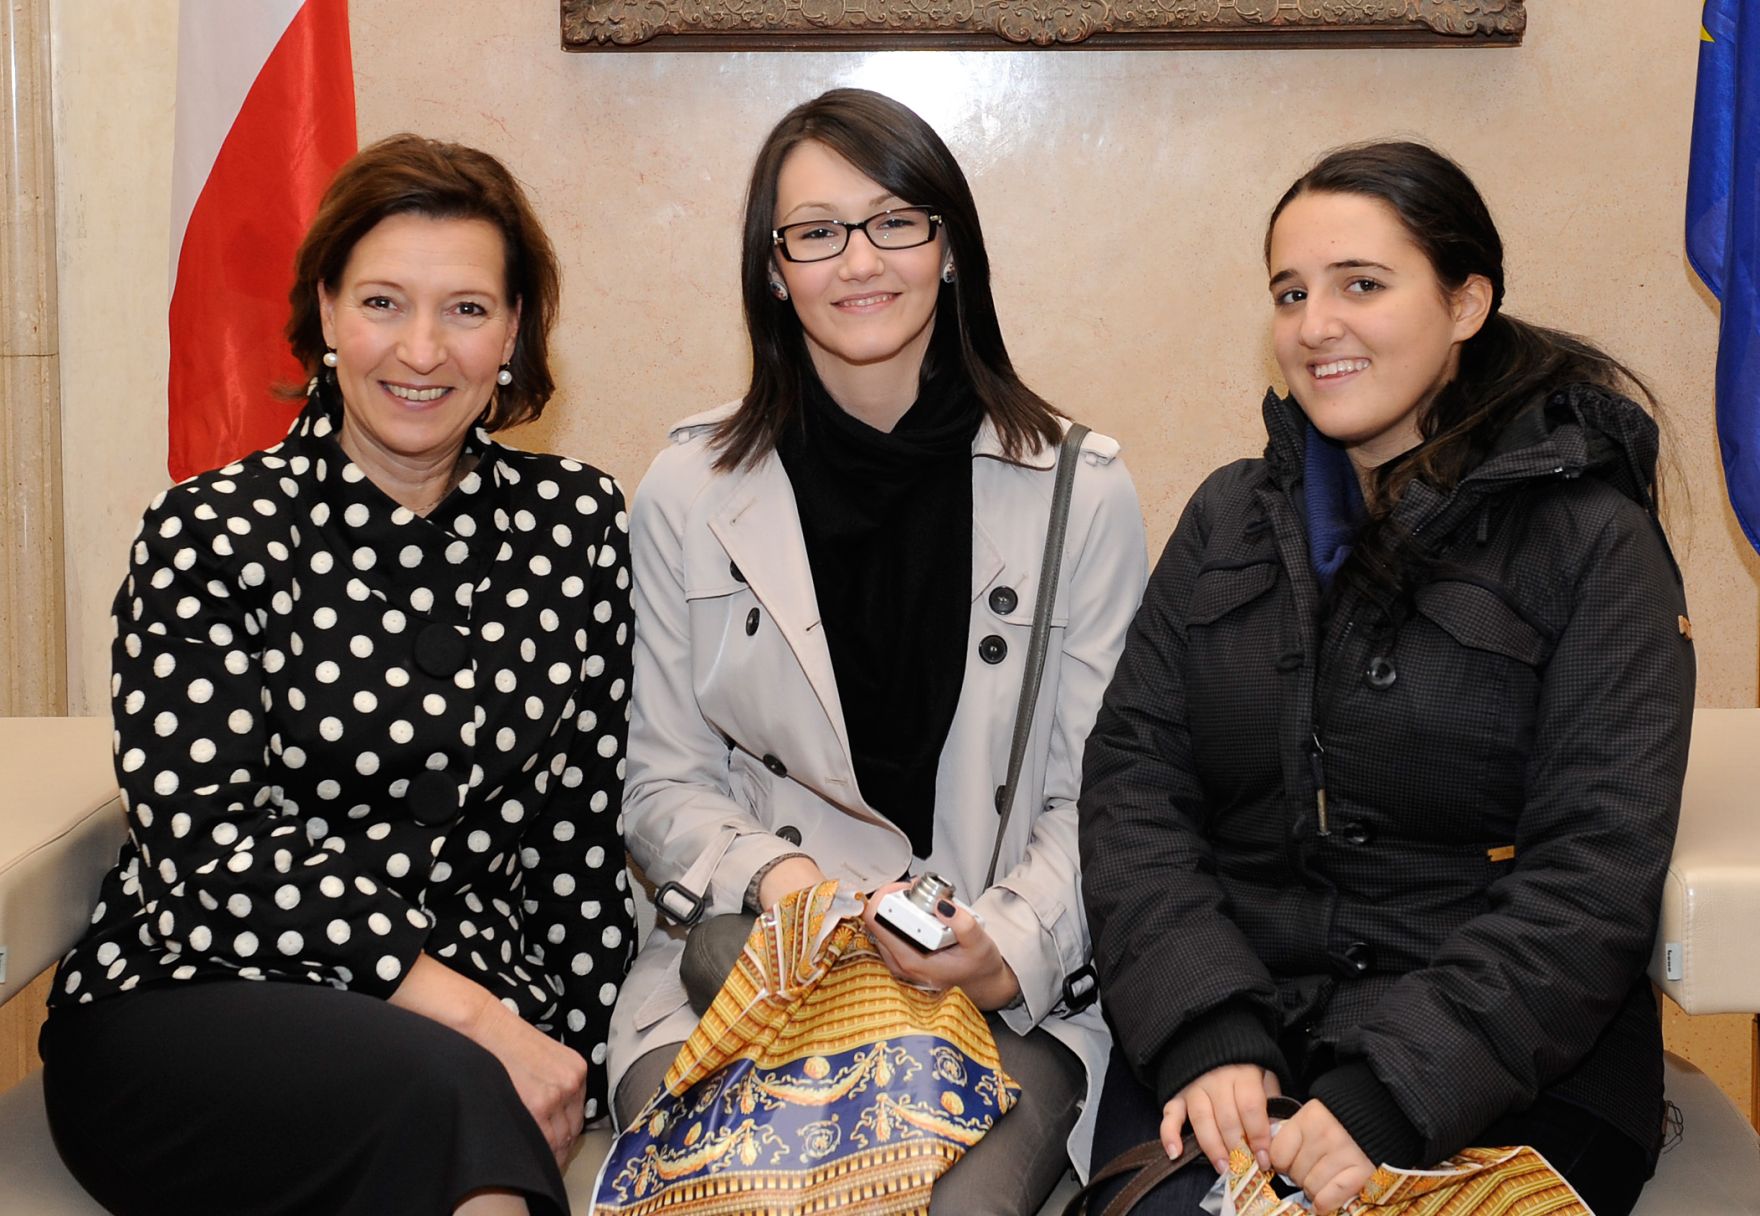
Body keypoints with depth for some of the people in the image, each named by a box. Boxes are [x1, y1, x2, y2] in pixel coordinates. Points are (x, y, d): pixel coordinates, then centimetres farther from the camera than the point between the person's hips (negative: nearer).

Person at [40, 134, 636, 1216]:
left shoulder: (574, 521, 7)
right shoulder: (212, 534, -1)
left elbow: (582, 829, 8)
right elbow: (207, 838, -10)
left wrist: (569, 1063, 0)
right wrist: (477, 1020, -19)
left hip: (484, 1014, 3)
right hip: (193, 999, -2)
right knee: (443, 1093, -32)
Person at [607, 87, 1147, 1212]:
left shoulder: (1081, 493, 3)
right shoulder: (690, 495, 6)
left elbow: (1096, 791, 4)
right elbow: (665, 785, 8)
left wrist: (1010, 944, -14)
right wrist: (777, 880, -12)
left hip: (1009, 988, -1)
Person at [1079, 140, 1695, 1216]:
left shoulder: (1593, 542, -1)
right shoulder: (1229, 518, 12)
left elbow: (1593, 875, -8)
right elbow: (1132, 776, 3)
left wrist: (1393, 1092, -20)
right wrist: (1206, 1034, -14)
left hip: (1508, 1075, -2)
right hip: (1229, 1035, 2)